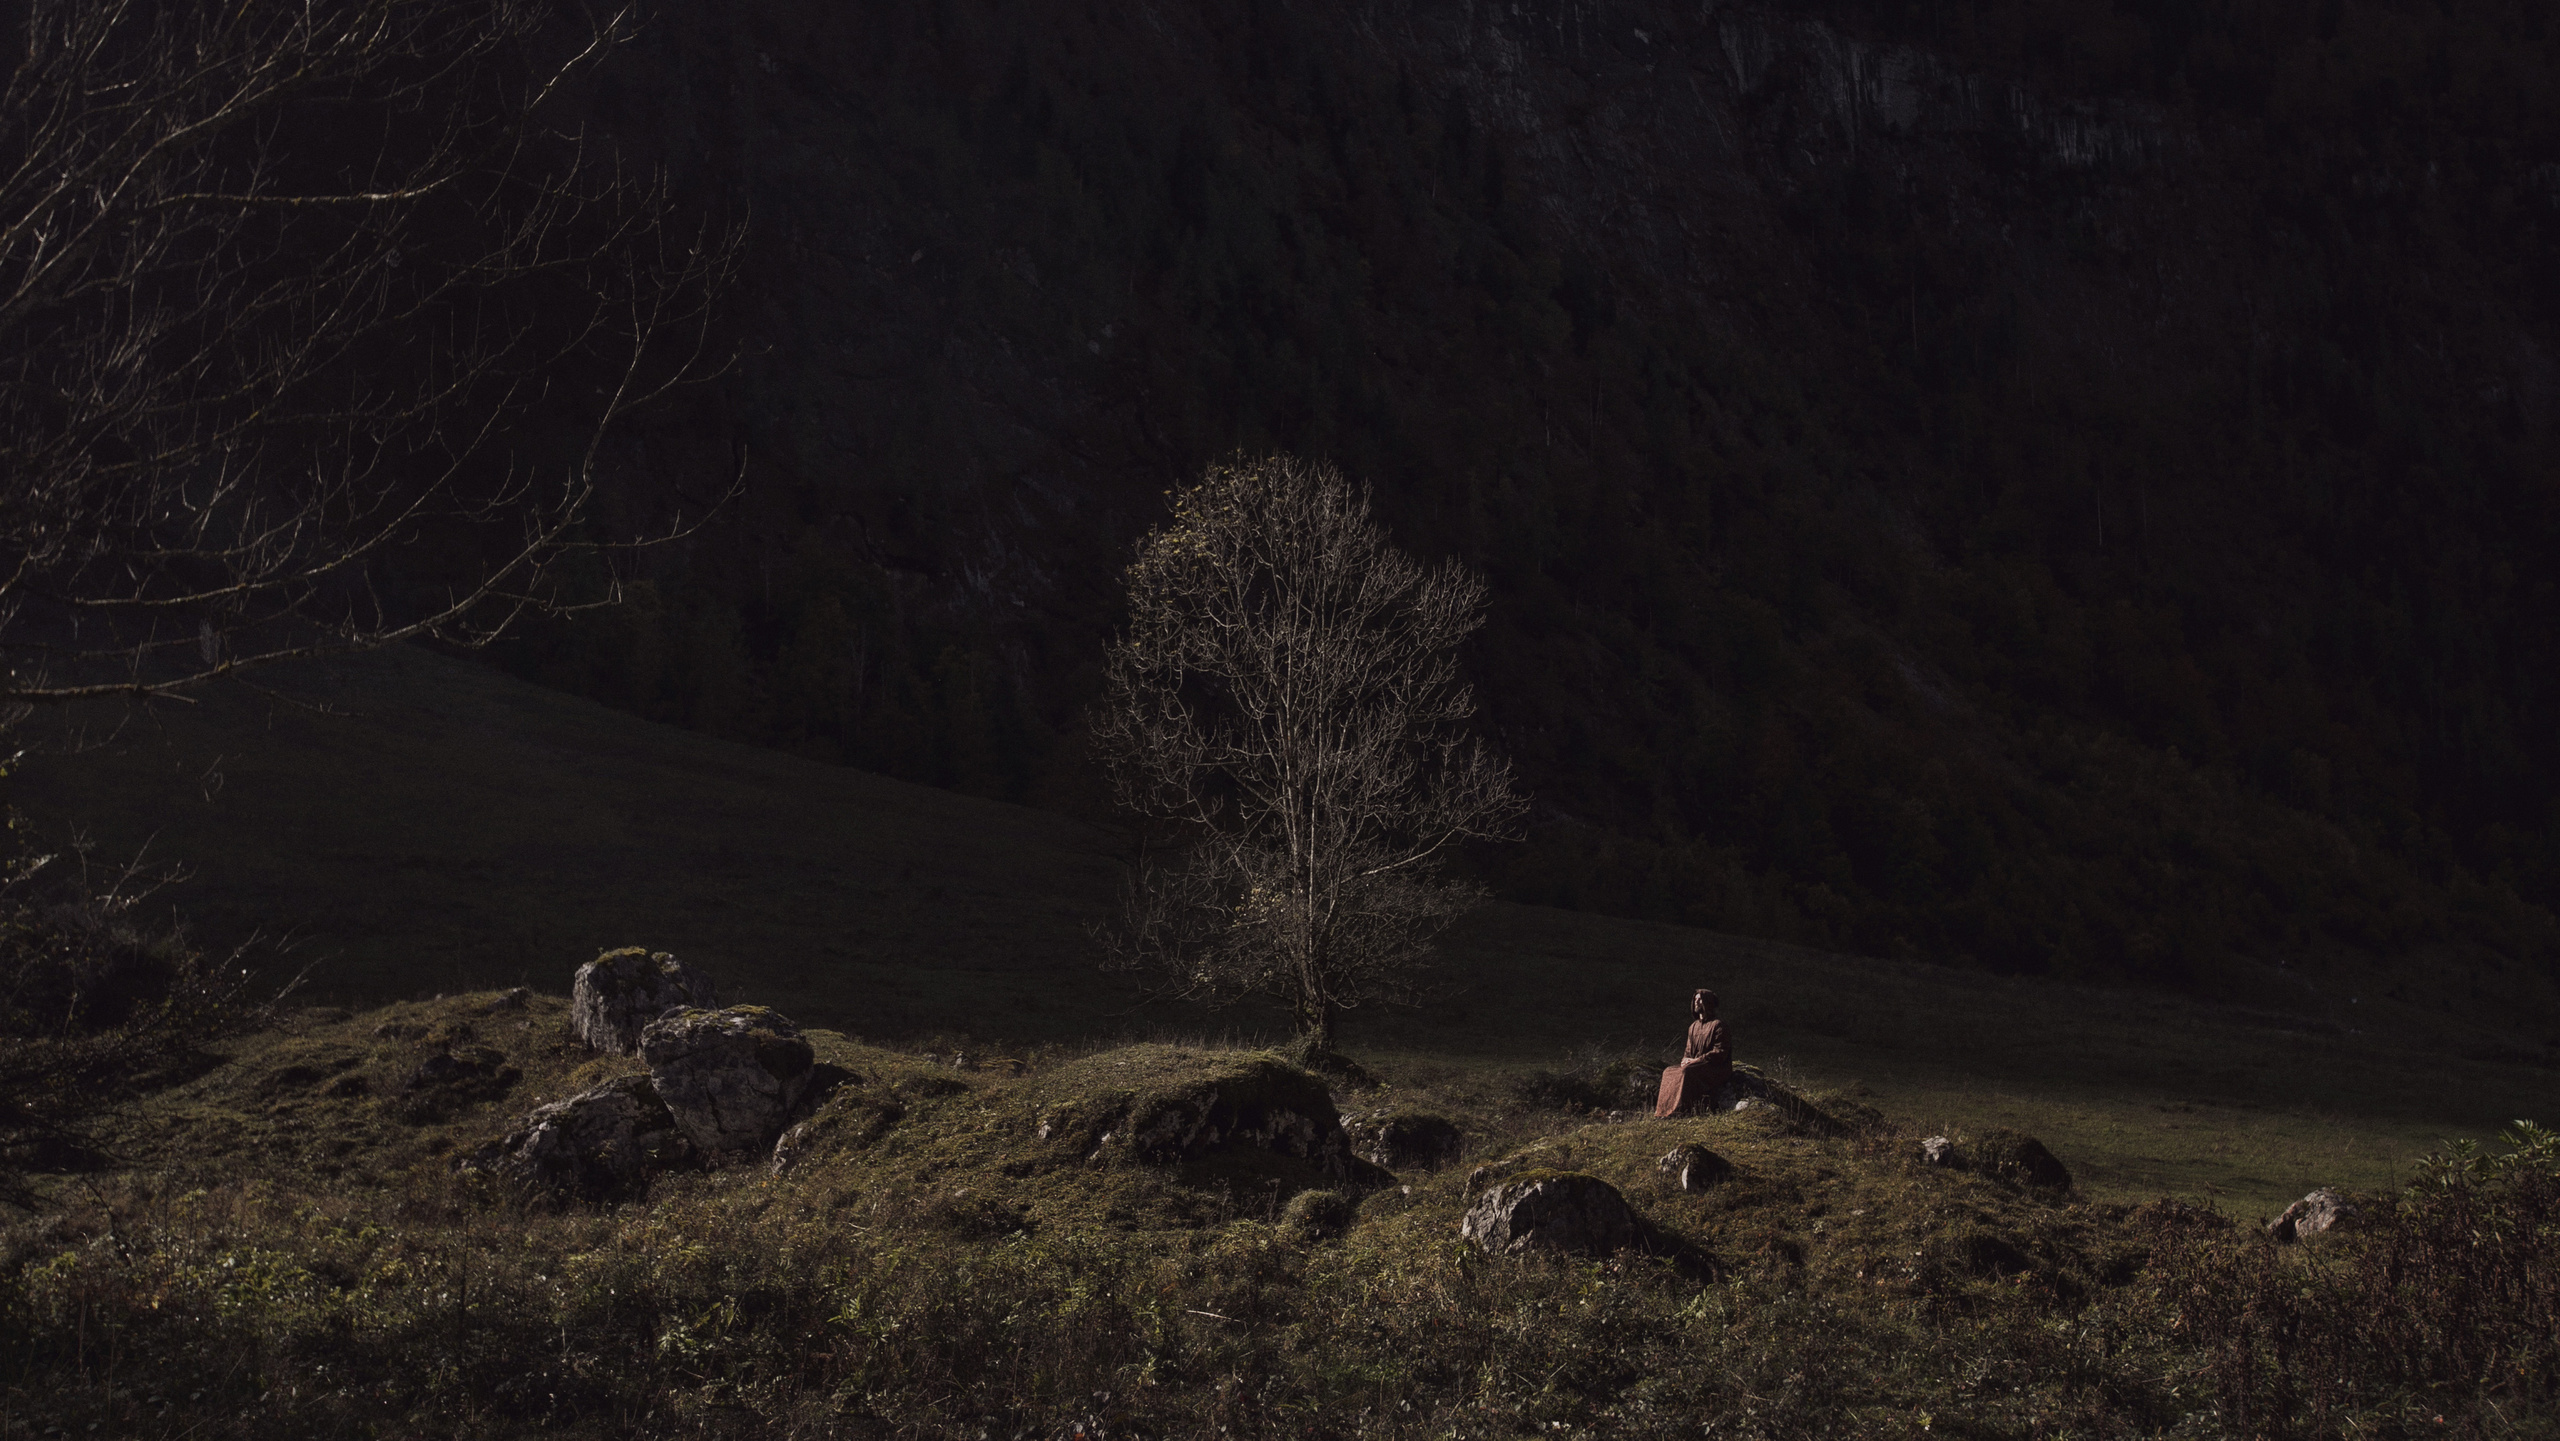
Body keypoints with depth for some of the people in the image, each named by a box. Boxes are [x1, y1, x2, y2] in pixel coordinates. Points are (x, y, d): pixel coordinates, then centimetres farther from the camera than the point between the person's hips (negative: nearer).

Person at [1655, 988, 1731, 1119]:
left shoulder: (1717, 1025, -7)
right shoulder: (1694, 1026, 17)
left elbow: (1720, 1052, -13)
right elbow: (1688, 1049, 22)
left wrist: (1695, 1060, -16)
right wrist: (1686, 1059, -3)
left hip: (1716, 1070, -7)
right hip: (1697, 1067, 7)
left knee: (1688, 1071, -34)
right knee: (1668, 1071, -15)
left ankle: (1679, 1111, -36)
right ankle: (1664, 1110, -23)